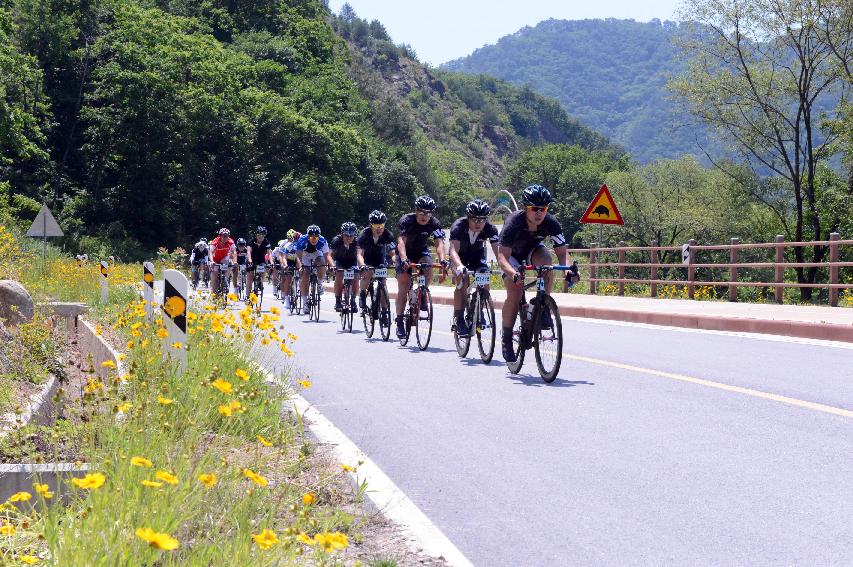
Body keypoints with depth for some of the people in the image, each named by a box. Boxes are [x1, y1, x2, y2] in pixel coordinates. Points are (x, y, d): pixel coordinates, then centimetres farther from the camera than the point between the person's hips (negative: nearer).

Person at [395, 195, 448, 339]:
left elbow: (439, 243, -31)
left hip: (421, 252, 2)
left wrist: (442, 260, -50)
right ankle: (399, 323, -5)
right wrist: (404, 259, -55)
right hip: (405, 254, -2)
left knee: (428, 266, -32)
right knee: (403, 288, -12)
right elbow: (401, 241, -38)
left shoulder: (434, 223, -19)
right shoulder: (406, 220, -26)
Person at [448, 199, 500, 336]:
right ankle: (459, 321, -17)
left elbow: (497, 250, -35)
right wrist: (459, 266, -65)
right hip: (460, 256, -2)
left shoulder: (490, 228, -27)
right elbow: (453, 250, -46)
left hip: (477, 255, 2)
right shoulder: (458, 226, -34)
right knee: (462, 283, -24)